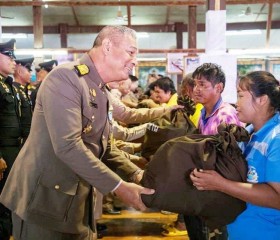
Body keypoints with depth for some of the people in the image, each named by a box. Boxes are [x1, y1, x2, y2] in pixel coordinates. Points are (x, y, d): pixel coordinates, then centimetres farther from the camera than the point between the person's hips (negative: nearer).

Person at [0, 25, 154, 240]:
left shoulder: (100, 92, 12)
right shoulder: (66, 78, -17)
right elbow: (68, 146, -27)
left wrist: (137, 175, 2)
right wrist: (118, 186, -22)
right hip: (44, 201, -9)